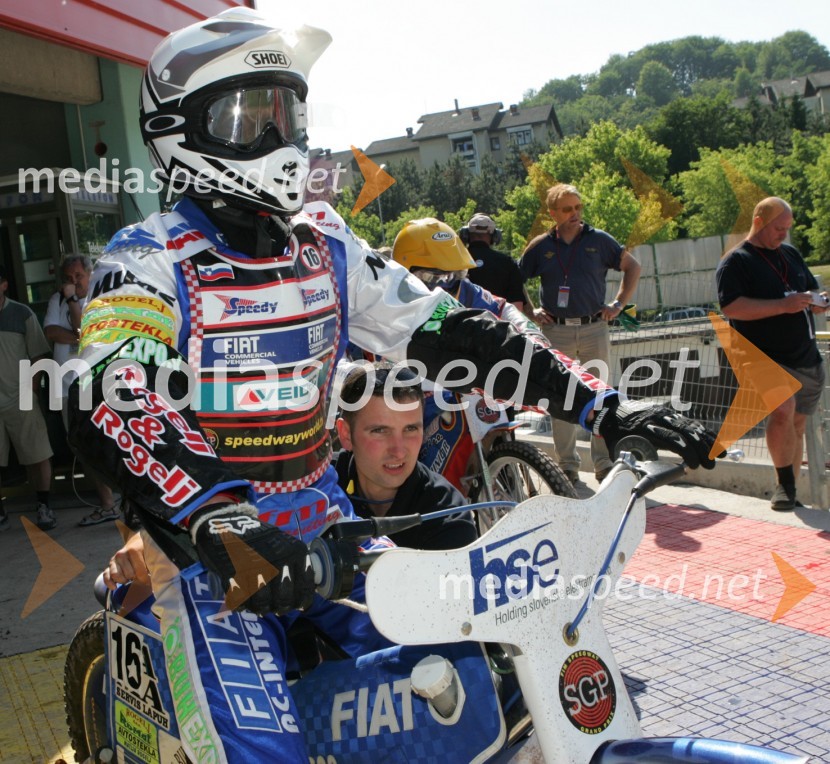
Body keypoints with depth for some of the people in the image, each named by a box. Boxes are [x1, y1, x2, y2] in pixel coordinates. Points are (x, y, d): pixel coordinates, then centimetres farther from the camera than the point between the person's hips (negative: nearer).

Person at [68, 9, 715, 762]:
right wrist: (220, 523, -44)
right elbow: (108, 406, -26)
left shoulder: (327, 245, 5)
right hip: (208, 540, -5)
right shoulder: (148, 262, -10)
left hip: (323, 524, 5)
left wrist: (603, 403, -6)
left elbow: (446, 331, 2)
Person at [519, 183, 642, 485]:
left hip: (594, 328, 0)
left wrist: (619, 304, 6)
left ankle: (605, 463, 9)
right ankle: (567, 464, 14)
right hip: (556, 331, 0)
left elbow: (632, 266, 13)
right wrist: (531, 311, 6)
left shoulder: (599, 240, 4)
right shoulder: (540, 246, 5)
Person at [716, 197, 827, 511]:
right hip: (767, 358, -7)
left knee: (797, 423, 10)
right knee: (782, 411, -26)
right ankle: (785, 484, -11)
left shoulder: (791, 254, 16)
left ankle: (789, 489, 22)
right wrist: (783, 305, -23)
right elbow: (731, 307, -19)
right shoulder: (735, 262, -6)